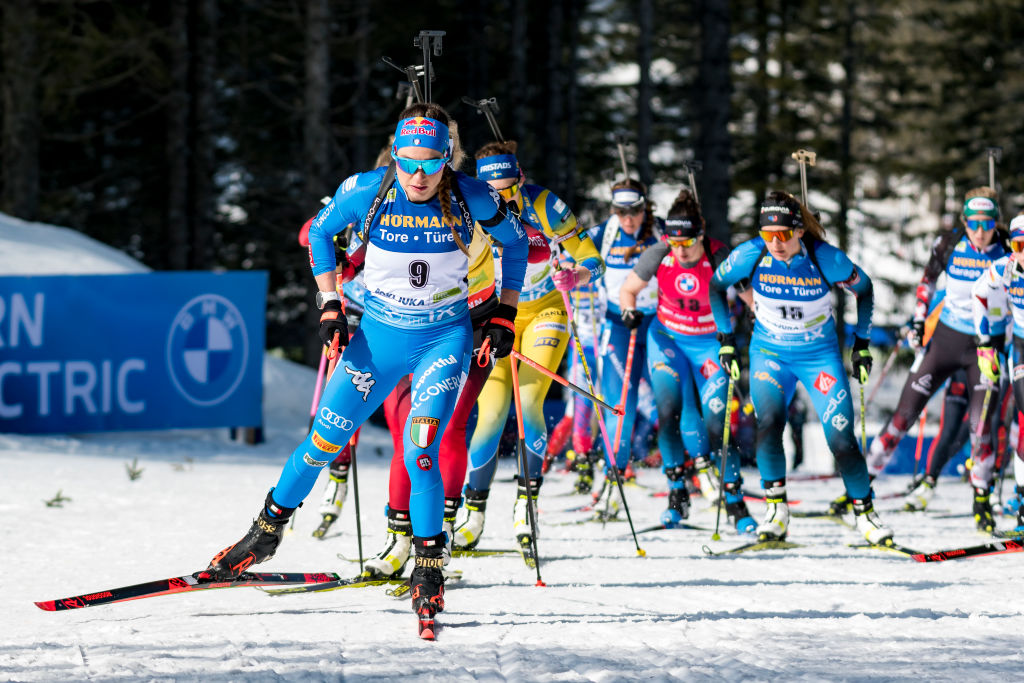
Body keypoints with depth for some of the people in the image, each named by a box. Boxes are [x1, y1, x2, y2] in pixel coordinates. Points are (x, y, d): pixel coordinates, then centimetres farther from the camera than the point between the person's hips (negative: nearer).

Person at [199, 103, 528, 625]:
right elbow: (320, 232, 4)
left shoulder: (472, 199, -16)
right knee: (324, 442, 5)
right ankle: (267, 531, 26)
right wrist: (329, 305, -1)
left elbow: (515, 240, 4)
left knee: (419, 453, -18)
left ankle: (429, 565, -4)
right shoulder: (366, 191, -15)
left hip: (445, 341, -2)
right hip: (379, 334, 2)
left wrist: (504, 315, 2)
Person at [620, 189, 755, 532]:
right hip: (667, 337, 2)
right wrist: (629, 311, -21)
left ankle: (735, 502, 0)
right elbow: (628, 289, -1)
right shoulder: (659, 255, -16)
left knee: (716, 420, -12)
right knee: (669, 410, -12)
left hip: (710, 343, -2)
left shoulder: (718, 258, -24)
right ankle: (677, 494, 4)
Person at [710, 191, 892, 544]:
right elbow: (716, 286, 2)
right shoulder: (751, 255, -18)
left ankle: (865, 512, 10)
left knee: (841, 439, -8)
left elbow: (863, 289, -1)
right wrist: (726, 340, 2)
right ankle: (776, 509, -10)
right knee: (769, 422, -23)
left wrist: (861, 345, 1)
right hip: (769, 352, 1)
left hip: (820, 355, -1)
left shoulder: (826, 259, -21)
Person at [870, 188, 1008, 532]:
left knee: (982, 423, -13)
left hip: (987, 345, -1)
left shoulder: (1008, 253, -13)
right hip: (947, 338, 1)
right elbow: (929, 277, 10)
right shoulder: (949, 245, -9)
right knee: (905, 413, -1)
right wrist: (919, 320, 6)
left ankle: (981, 500, 6)